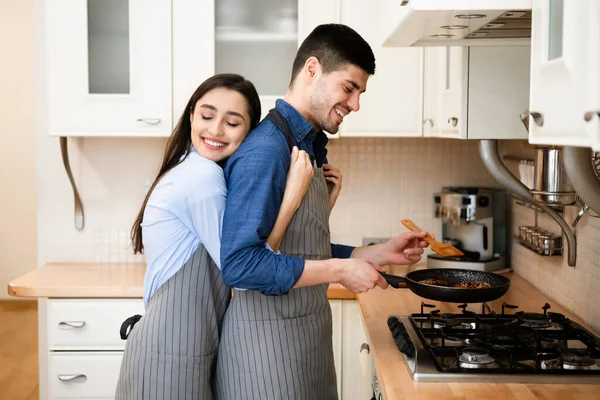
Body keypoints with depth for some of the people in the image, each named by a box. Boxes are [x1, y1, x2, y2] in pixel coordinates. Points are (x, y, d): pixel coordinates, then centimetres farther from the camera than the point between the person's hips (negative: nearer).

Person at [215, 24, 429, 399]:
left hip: (307, 334, 9)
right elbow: (239, 264, -25)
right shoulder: (265, 150, -19)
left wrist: (381, 253, 9)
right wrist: (340, 270, -20)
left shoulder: (310, 147, 9)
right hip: (267, 338, -9)